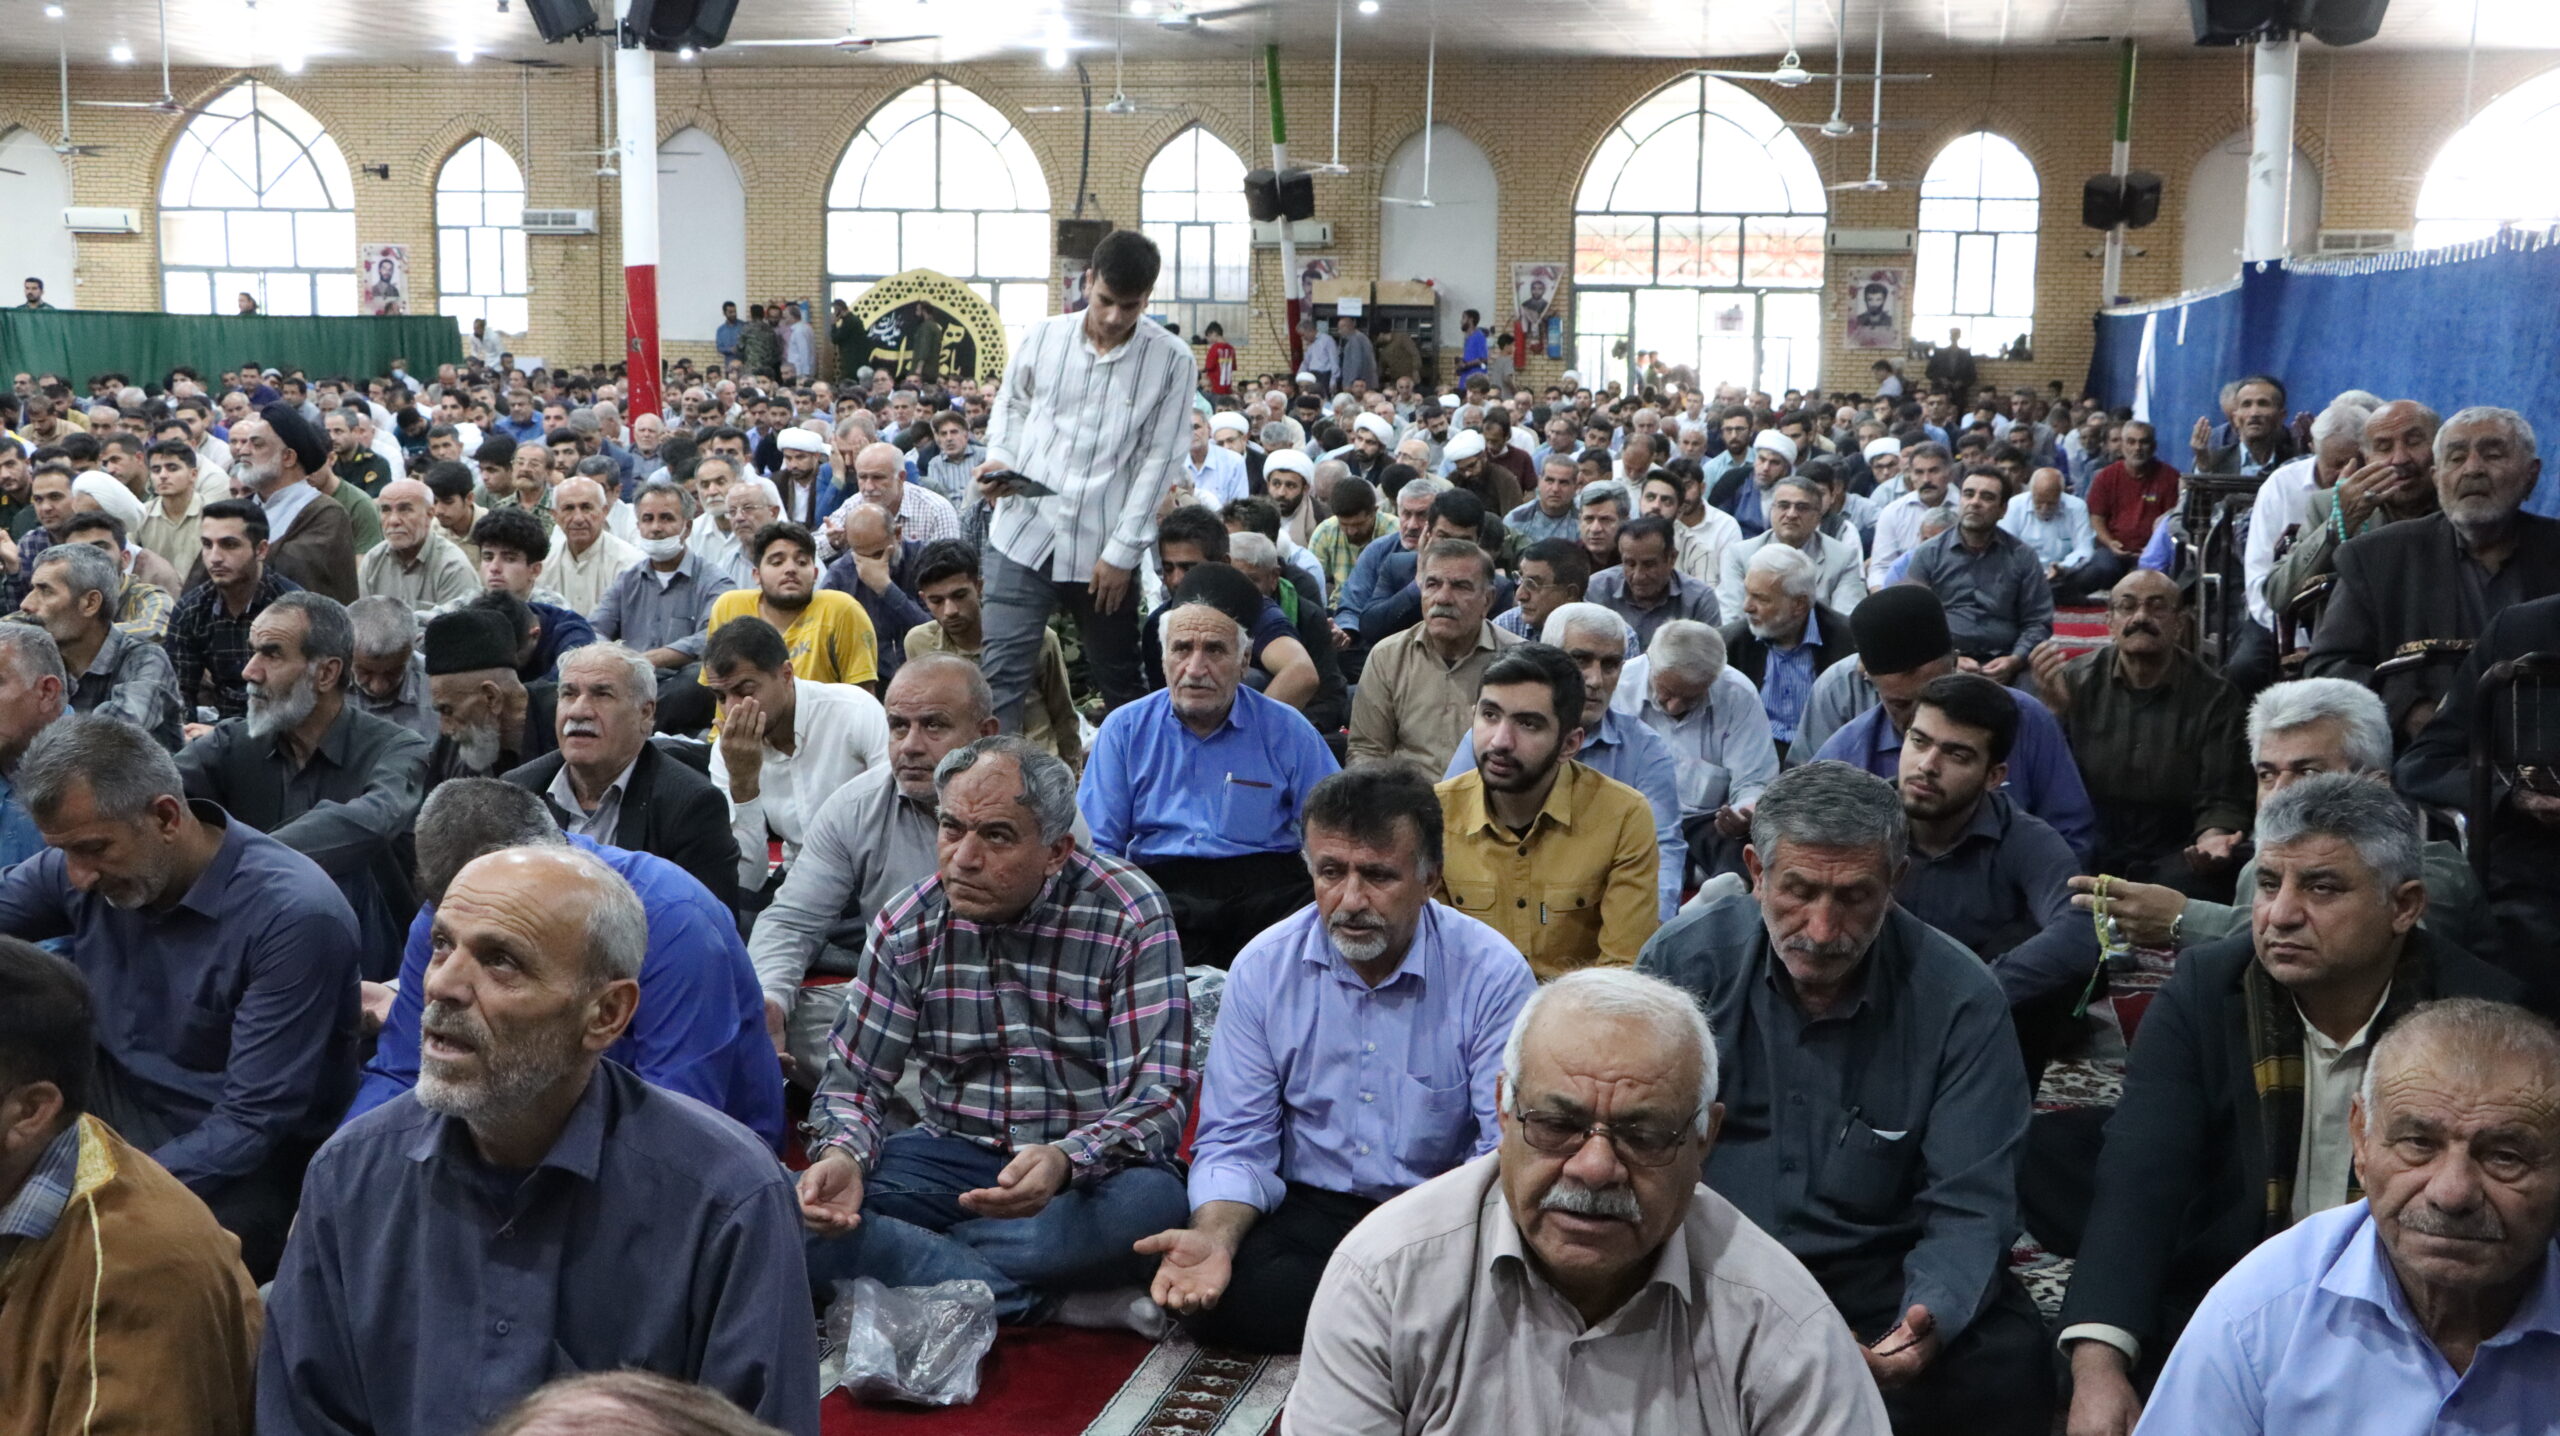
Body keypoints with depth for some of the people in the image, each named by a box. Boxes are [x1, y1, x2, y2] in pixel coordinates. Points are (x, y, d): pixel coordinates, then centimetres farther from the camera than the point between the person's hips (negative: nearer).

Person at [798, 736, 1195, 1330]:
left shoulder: (1130, 918, -11)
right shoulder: (908, 924, -1)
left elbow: (1159, 1096, -18)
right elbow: (854, 1078, 3)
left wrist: (1065, 1162, -38)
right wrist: (842, 1157, -22)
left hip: (1089, 1167, -3)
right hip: (950, 1155, 3)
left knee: (1151, 1200, -38)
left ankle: (910, 1262, -19)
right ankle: (1058, 1302, -24)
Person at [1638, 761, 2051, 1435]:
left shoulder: (1960, 999, -9)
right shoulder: (1684, 960, -7)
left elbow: (1969, 1209, -10)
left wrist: (1928, 1319, -32)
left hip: (1877, 1269, 1)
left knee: (2004, 1368, -27)